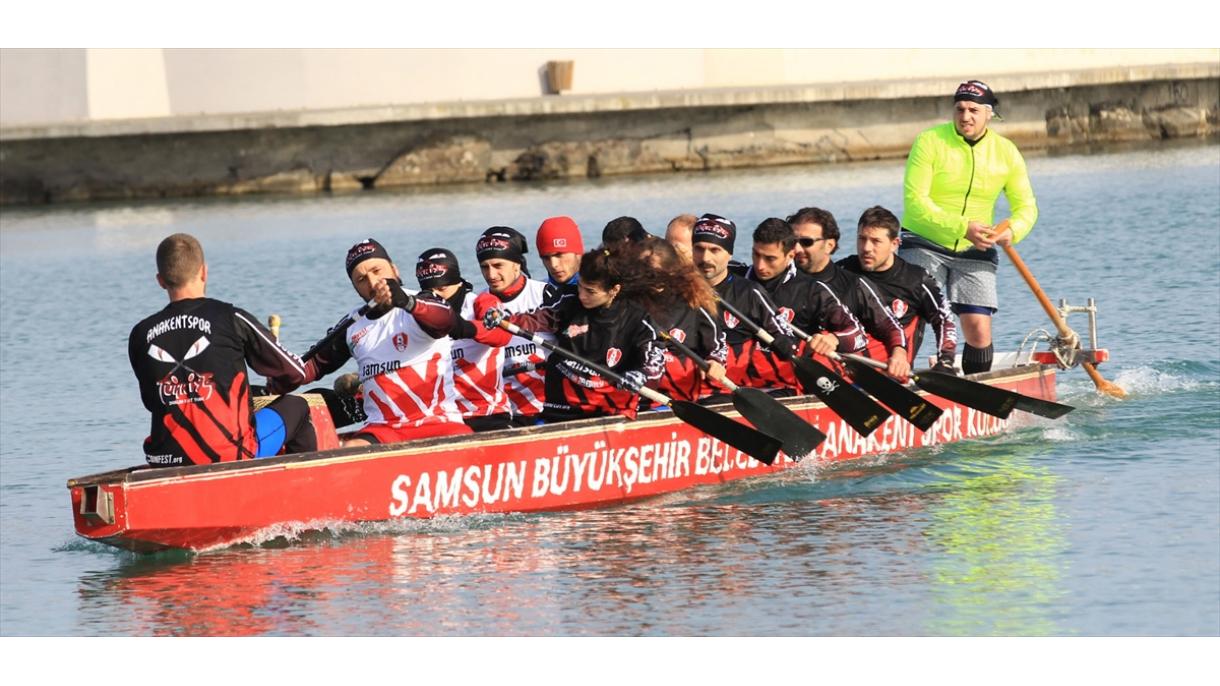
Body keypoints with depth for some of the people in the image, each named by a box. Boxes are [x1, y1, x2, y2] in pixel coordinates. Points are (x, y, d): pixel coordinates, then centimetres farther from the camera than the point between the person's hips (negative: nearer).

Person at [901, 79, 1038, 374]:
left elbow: (1026, 206, 5)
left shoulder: (1006, 152, 1)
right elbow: (915, 201, -18)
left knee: (979, 329, -6)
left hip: (975, 252, 3)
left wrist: (1012, 231, -19)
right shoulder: (930, 142, -11)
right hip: (924, 246, -3)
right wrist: (961, 228, -29)